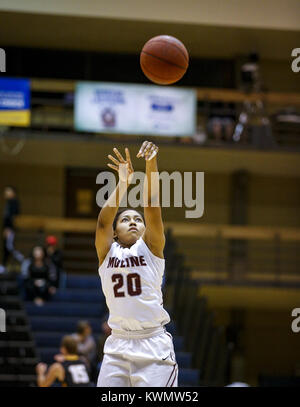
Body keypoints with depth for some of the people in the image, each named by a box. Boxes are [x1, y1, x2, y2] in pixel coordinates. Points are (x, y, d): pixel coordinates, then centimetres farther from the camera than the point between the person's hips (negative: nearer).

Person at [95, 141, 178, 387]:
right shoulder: (107, 252, 10)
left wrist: (151, 166, -18)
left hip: (154, 344, -2)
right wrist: (123, 184, -17)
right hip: (118, 345, 2)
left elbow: (152, 207, -6)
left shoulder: (150, 247, 6)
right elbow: (104, 220, -7)